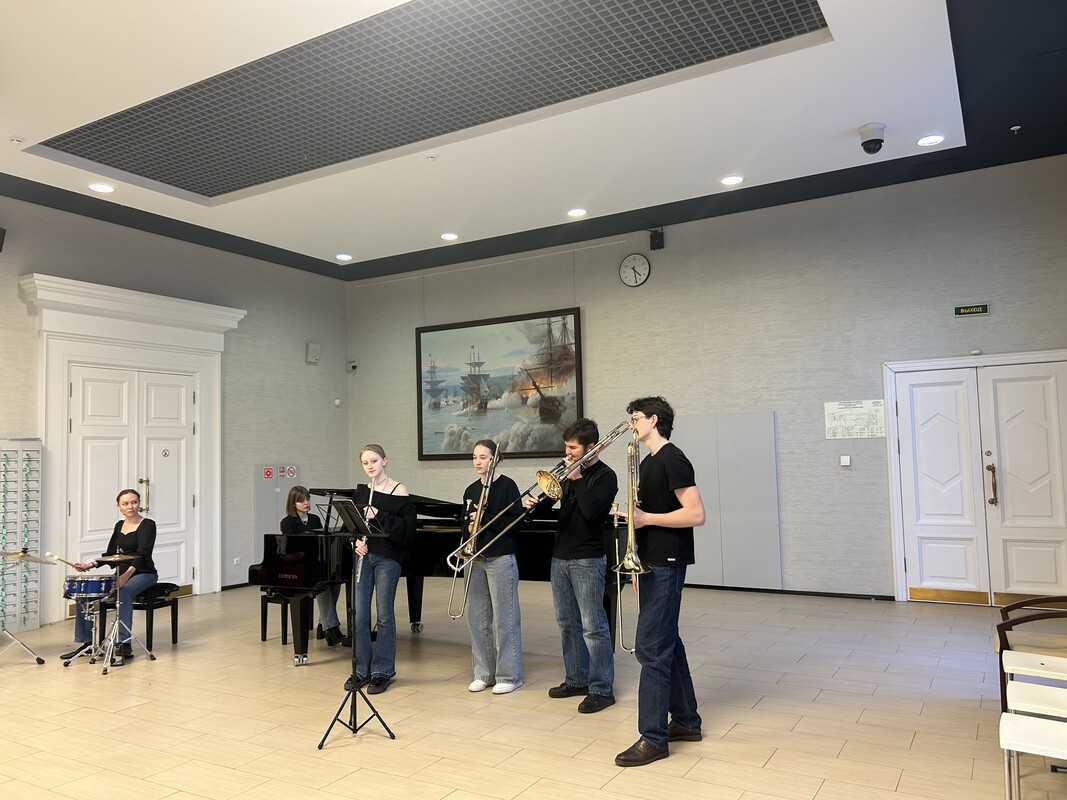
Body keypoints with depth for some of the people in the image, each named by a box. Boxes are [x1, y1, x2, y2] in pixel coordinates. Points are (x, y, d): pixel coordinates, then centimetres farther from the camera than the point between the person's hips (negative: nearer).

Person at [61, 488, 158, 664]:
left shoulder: (148, 525, -10)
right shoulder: (119, 526, 12)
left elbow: (142, 554, -23)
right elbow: (110, 554, 14)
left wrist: (127, 574, -38)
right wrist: (91, 564, -3)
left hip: (144, 574, -7)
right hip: (121, 574, 7)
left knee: (124, 592, -36)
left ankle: (125, 645, -36)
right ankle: (86, 642, 2)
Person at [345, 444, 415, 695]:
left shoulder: (398, 491, -6)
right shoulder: (361, 491, 9)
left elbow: (406, 527, -13)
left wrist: (378, 516, -23)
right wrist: (357, 541, -7)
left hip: (388, 558, -5)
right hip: (364, 555, 5)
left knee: (384, 615, 2)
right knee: (359, 614, 6)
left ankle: (382, 672, 14)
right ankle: (361, 670, 19)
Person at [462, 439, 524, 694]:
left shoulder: (507, 486, -5)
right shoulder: (471, 490, 13)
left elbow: (516, 521, -12)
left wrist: (485, 520, -17)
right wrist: (469, 527, -4)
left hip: (501, 558, -6)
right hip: (475, 559, 6)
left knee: (504, 618, -1)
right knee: (476, 617, 9)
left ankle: (509, 676, 9)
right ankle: (483, 673, 20)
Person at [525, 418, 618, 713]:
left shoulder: (605, 476, -9)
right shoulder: (569, 471, 12)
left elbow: (591, 510, -23)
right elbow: (551, 497, 16)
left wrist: (576, 478, -20)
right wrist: (536, 501, -5)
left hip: (587, 560, -8)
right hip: (560, 556, 8)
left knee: (593, 626, -4)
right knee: (567, 622, 15)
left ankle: (602, 689, 4)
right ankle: (577, 679, 27)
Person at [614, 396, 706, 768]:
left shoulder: (672, 459, -14)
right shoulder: (648, 462, 15)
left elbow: (696, 514, -21)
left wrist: (647, 518, -20)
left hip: (666, 565, -10)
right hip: (652, 563, 10)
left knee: (651, 646, -8)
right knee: (667, 642, 15)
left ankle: (653, 738, 0)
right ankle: (686, 722, 27)